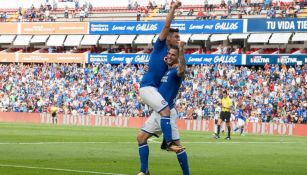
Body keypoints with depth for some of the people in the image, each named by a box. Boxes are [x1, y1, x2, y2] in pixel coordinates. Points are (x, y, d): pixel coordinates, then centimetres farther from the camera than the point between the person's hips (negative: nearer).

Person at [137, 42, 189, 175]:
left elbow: (181, 70, -37)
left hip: (168, 112, -9)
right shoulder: (166, 69, 14)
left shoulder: (176, 70, -12)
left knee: (176, 144, -8)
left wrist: (181, 50, -47)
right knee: (141, 137, 7)